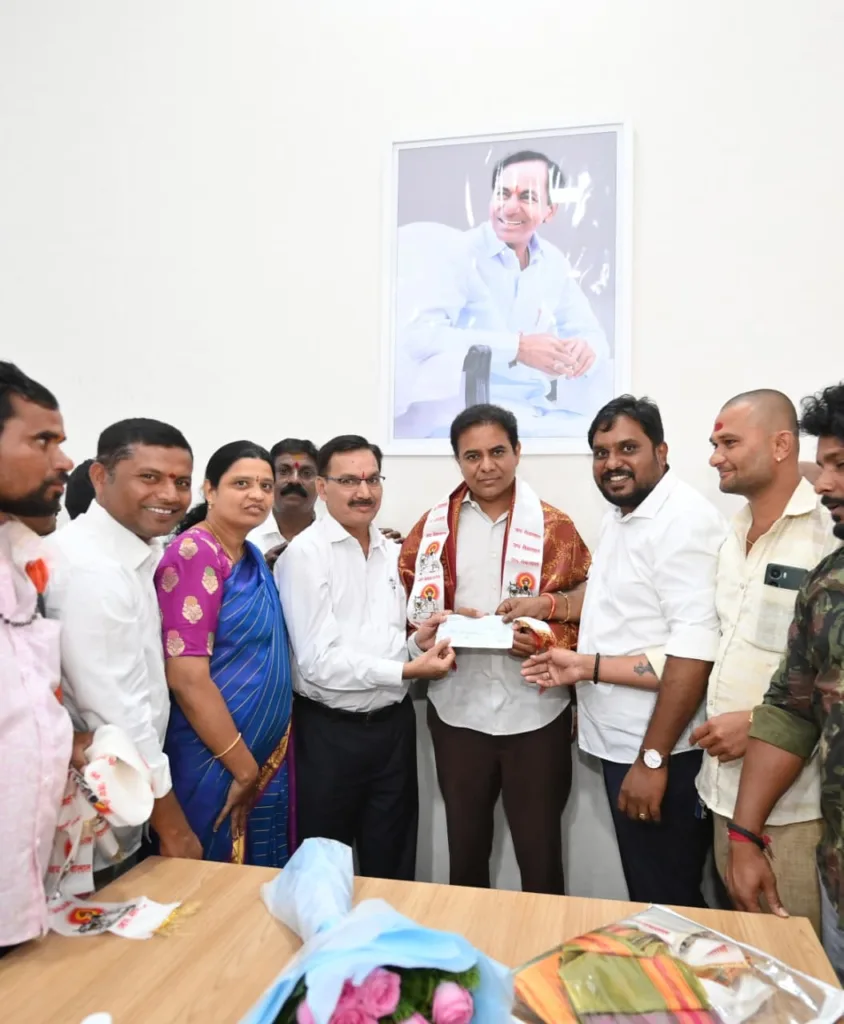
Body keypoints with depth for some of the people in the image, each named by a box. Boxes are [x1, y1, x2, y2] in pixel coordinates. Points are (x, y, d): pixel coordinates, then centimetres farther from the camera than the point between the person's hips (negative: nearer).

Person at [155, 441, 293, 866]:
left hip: (266, 750, 8)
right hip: (215, 758, -8)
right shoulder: (194, 554, -18)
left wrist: (259, 762, 9)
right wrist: (242, 766, -15)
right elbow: (187, 678, -22)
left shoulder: (253, 557, 8)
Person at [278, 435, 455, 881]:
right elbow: (320, 661, -19)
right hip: (330, 731, -5)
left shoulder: (393, 552, 7)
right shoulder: (305, 553, -13)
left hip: (394, 723, 6)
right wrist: (409, 669, -19)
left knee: (393, 868, 19)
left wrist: (416, 640, -8)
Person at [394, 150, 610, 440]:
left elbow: (590, 333, 15)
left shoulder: (553, 263, 11)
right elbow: (417, 333, -21)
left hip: (540, 414, 6)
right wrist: (517, 347, -25)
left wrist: (586, 348, -11)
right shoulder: (454, 252, -7)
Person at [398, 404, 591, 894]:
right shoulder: (433, 527, 3)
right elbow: (409, 611, 6)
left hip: (535, 714, -2)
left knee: (540, 851, 10)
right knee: (465, 848, 18)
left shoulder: (554, 526, -2)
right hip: (458, 712, 2)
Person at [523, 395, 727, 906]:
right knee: (644, 895, 21)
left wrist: (652, 759, -22)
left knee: (668, 905, 7)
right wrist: (588, 665, 1)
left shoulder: (685, 519, -17)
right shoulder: (619, 518, 11)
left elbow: (694, 648, -23)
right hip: (621, 741, 9)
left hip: (659, 750, -8)